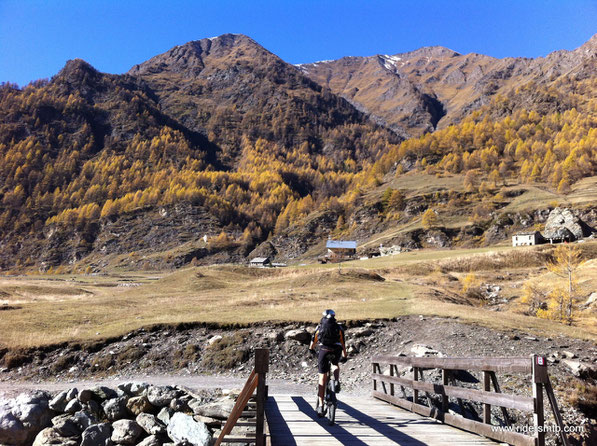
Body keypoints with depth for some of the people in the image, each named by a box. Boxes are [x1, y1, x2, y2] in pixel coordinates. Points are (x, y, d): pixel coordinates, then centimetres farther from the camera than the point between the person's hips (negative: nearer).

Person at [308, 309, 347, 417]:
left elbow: (313, 340, 29)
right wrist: (344, 356, 37)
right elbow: (343, 344, 24)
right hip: (336, 352, 1)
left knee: (322, 378, 6)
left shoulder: (320, 327, 18)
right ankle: (336, 381, 5)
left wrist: (311, 349, 48)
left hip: (324, 351, -1)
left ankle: (320, 406, 5)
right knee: (335, 365, 34)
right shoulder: (339, 328, 19)